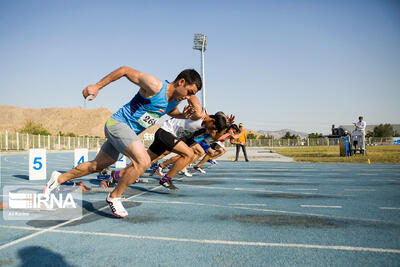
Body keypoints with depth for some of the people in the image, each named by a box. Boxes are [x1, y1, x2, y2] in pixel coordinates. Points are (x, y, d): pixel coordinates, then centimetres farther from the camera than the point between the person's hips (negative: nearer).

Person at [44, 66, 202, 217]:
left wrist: (183, 115, 0)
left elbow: (172, 112, 24)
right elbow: (126, 71, -14)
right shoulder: (154, 86, -23)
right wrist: (97, 86, -12)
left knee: (97, 166, 18)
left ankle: (59, 178, 37)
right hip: (118, 123, -9)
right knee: (143, 161, -26)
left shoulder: (175, 100, 1)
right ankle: (114, 197, -8)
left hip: (130, 133, 9)